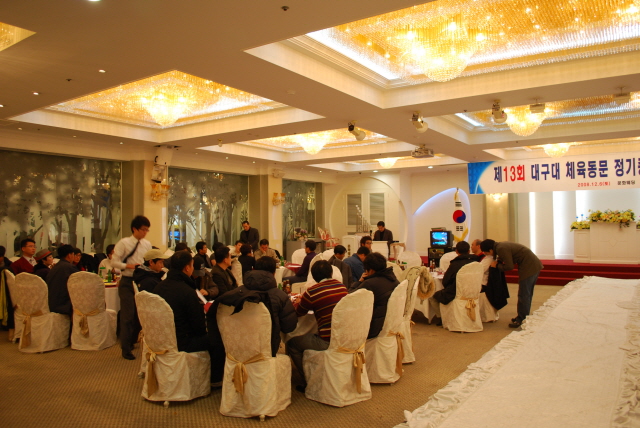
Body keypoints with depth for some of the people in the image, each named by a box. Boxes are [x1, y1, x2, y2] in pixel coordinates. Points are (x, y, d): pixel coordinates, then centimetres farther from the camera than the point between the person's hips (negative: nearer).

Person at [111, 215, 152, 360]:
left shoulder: (147, 244, 5)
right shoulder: (123, 243, -8)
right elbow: (114, 262, -9)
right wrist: (129, 266, -22)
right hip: (127, 282, -5)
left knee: (140, 314, 14)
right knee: (128, 315, -2)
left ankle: (132, 341, 35)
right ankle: (126, 349, 10)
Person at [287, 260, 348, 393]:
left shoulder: (312, 292, -12)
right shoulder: (341, 286, 4)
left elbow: (298, 313, 5)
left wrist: (298, 302, 29)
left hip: (328, 342, -7)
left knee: (292, 343, 10)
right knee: (311, 335, 33)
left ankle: (308, 383, 16)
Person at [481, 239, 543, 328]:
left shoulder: (501, 249, -19)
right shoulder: (501, 245, 11)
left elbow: (509, 266, -18)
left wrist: (497, 265, -4)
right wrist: (498, 261, 5)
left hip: (528, 268, -10)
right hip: (534, 265, 10)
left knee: (523, 295, -3)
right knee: (527, 294, 18)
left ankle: (521, 320, 3)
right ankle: (524, 317, 28)